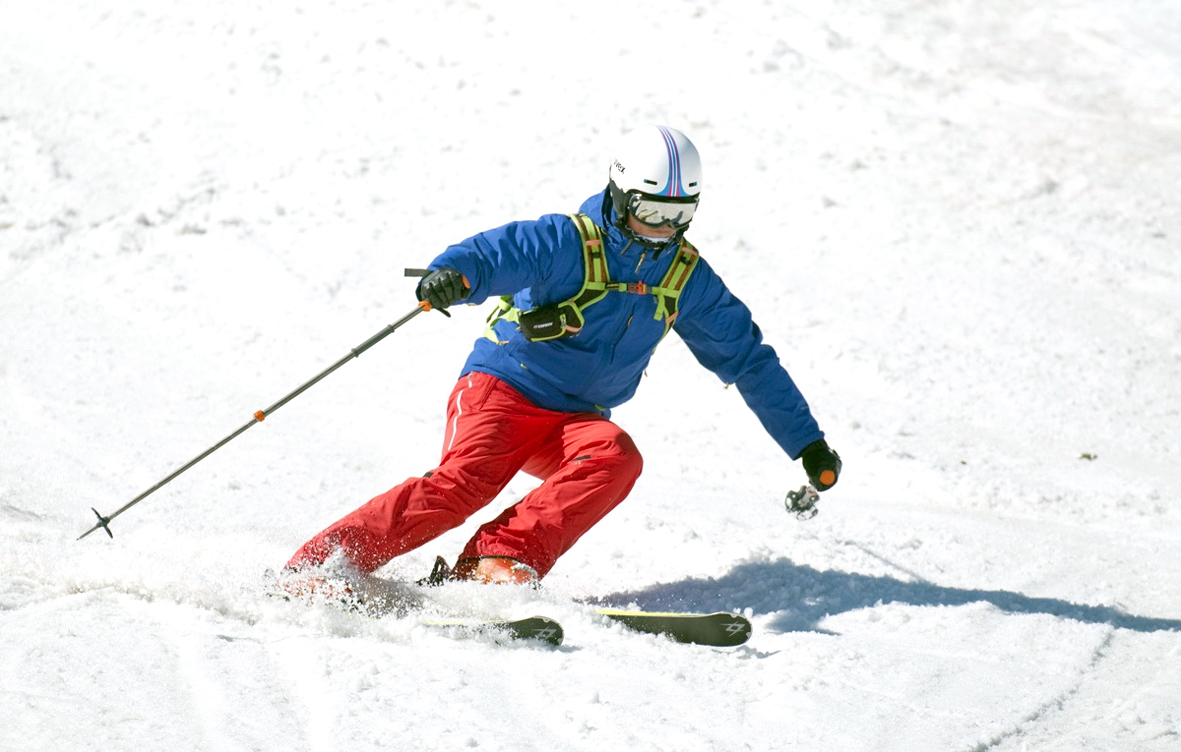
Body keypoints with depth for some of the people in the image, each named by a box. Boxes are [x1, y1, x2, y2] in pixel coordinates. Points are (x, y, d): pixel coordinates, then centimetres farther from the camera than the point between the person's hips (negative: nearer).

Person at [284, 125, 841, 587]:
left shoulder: (685, 276, 5)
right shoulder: (569, 242, -12)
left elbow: (747, 358, 14)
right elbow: (494, 253, -29)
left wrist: (807, 443, 16)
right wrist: (451, 275, -54)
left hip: (575, 421, 5)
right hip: (502, 388, -5)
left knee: (617, 460, -28)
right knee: (465, 480, -30)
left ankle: (501, 560, -36)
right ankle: (317, 566, -30)